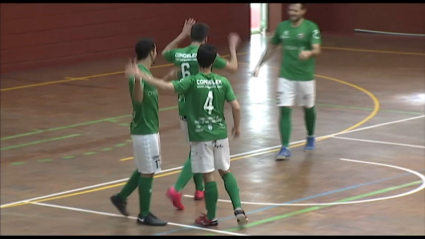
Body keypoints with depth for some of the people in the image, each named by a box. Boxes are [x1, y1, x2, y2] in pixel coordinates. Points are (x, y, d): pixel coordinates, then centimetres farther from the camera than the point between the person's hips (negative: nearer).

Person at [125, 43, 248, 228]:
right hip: (220, 133, 4)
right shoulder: (223, 82, -2)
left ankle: (211, 217, 11)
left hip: (201, 136, -3)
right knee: (225, 171, 18)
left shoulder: (192, 81, -12)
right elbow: (236, 107, -2)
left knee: (209, 176, 2)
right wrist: (237, 127, 15)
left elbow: (167, 86, -24)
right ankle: (238, 208, 7)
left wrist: (140, 75, -24)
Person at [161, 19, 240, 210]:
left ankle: (199, 189, 29)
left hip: (184, 109, 6)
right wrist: (232, 47, 9)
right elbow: (233, 67, -6)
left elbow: (164, 53, 27)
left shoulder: (179, 54, 2)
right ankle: (176, 189, -18)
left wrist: (181, 35, 28)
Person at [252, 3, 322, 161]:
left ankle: (311, 138, 41)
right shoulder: (282, 27, 2)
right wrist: (259, 65, 14)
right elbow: (271, 48, 16)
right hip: (286, 76, 2)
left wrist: (309, 53, -44)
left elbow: (317, 50, -21)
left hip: (305, 76, -2)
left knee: (308, 108, 16)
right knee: (285, 110, -7)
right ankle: (285, 148, -8)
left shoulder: (311, 27, -10)